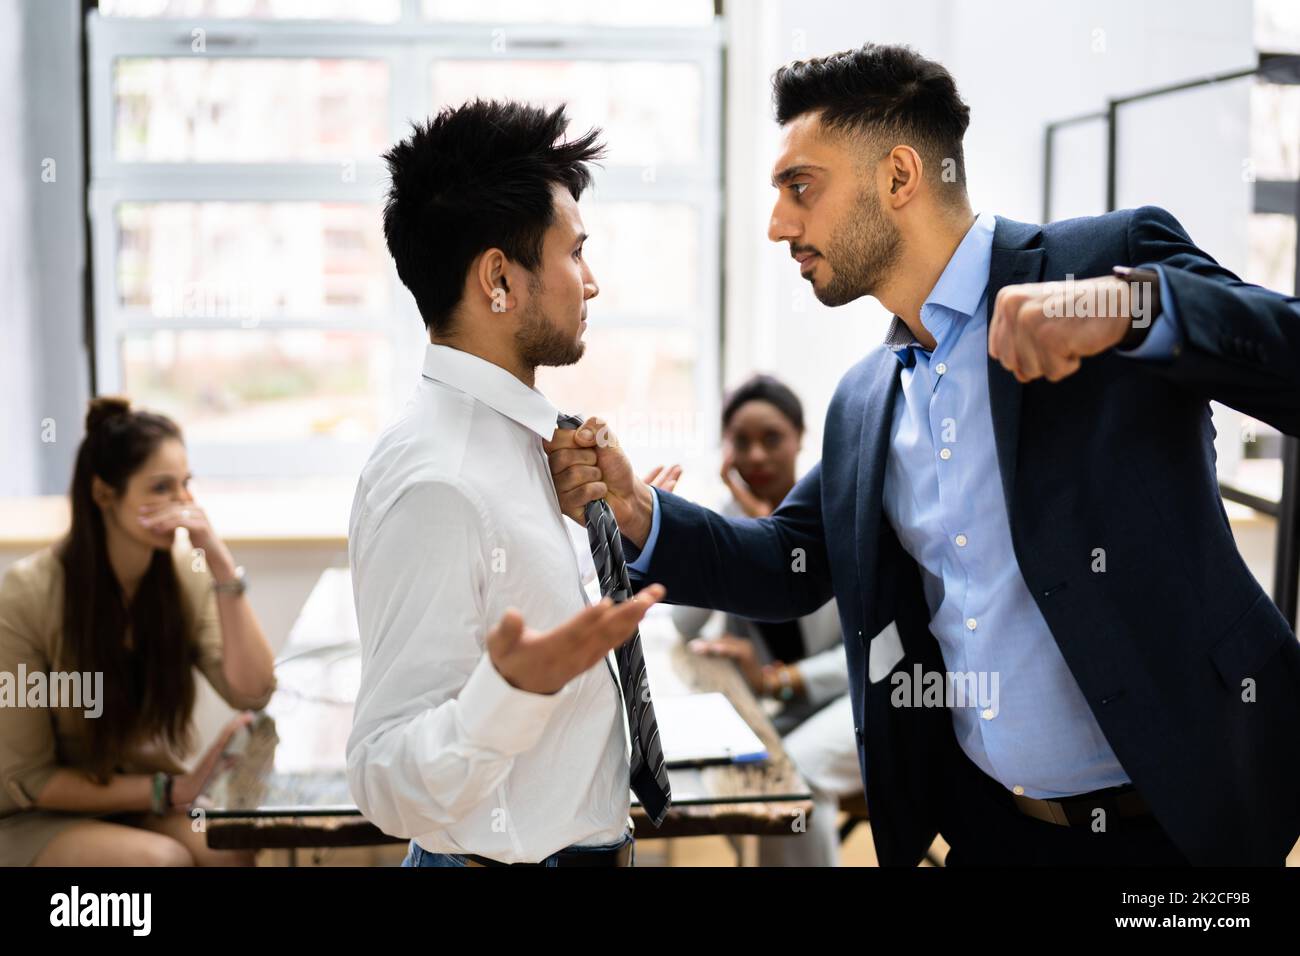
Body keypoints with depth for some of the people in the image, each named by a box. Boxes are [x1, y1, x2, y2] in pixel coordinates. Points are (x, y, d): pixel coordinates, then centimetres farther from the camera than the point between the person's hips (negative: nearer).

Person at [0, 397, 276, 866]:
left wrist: (221, 565, -24)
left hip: (147, 799, 4)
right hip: (41, 819, -3)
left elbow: (252, 693, -15)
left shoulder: (185, 571, -8)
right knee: (162, 858, -31)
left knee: (244, 845, -25)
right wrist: (171, 790, -21)